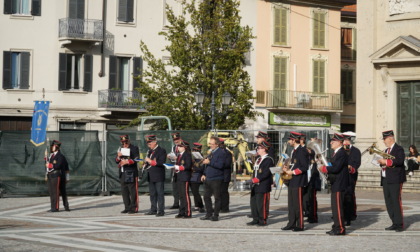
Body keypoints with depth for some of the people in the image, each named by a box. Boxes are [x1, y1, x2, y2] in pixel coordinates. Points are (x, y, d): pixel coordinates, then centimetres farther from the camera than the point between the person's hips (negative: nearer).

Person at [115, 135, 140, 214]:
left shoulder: (134, 148, -2)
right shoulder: (120, 149, 16)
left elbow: (136, 160, -11)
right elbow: (116, 161, 14)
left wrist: (127, 162, -21)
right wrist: (118, 157, -7)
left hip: (131, 173, -6)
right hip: (123, 174, 6)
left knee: (133, 191, -5)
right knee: (124, 191, 8)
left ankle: (134, 208, -1)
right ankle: (127, 207, 15)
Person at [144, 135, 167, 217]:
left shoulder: (161, 151, -8)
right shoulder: (149, 151, 17)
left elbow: (161, 163, -17)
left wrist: (151, 161, -20)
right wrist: (145, 164, 5)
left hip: (158, 176, -8)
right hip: (151, 176, 8)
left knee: (160, 194, -5)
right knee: (152, 194, 12)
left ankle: (161, 211, -3)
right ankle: (153, 210, 18)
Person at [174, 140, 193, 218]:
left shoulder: (187, 155, -11)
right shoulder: (179, 155, 17)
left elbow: (188, 166, -18)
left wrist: (179, 167, -16)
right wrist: (175, 168, 4)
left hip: (185, 178, -9)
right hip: (179, 178, 9)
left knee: (186, 195, -7)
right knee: (181, 196, 12)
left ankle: (188, 213, -5)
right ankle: (182, 212, 17)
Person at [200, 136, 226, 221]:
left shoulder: (221, 153, -10)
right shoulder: (211, 152, 16)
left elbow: (220, 165, -22)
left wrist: (209, 162, -20)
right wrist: (204, 174, 13)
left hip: (216, 179, -8)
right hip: (208, 178, 8)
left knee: (217, 198, 0)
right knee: (206, 196, 10)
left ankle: (215, 215, 6)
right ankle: (209, 214, 19)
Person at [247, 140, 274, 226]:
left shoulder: (268, 160, -10)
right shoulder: (258, 159, 18)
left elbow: (267, 173, -17)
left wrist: (258, 179, -19)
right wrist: (253, 179, 10)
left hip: (263, 186, -9)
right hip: (255, 186, 9)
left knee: (262, 204, -5)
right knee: (254, 203, 11)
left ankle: (263, 220, 3)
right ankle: (255, 219, 19)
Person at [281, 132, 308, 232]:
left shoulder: (302, 151, -14)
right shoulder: (294, 151, 16)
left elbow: (304, 167, -19)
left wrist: (292, 172, -18)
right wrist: (288, 168, 7)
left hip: (298, 182, -10)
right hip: (292, 181, 10)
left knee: (298, 204, -4)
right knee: (291, 204, 12)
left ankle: (300, 225, 2)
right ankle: (291, 224, 18)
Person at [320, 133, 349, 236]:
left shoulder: (342, 153, -15)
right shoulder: (336, 153, 18)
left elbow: (336, 168, -23)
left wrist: (324, 168, -12)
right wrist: (326, 168, 4)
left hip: (339, 184, -11)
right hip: (335, 184, 11)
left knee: (338, 207, -8)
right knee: (335, 207, 13)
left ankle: (340, 229, -5)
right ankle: (336, 227, 19)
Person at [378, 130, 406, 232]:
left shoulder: (399, 149, -6)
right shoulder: (386, 150, 20)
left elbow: (400, 160, -21)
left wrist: (386, 162, -22)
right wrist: (381, 162, -1)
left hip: (395, 180, -9)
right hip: (386, 180, 9)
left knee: (396, 201, -9)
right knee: (388, 202, 8)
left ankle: (400, 224, -4)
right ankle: (395, 223, 13)